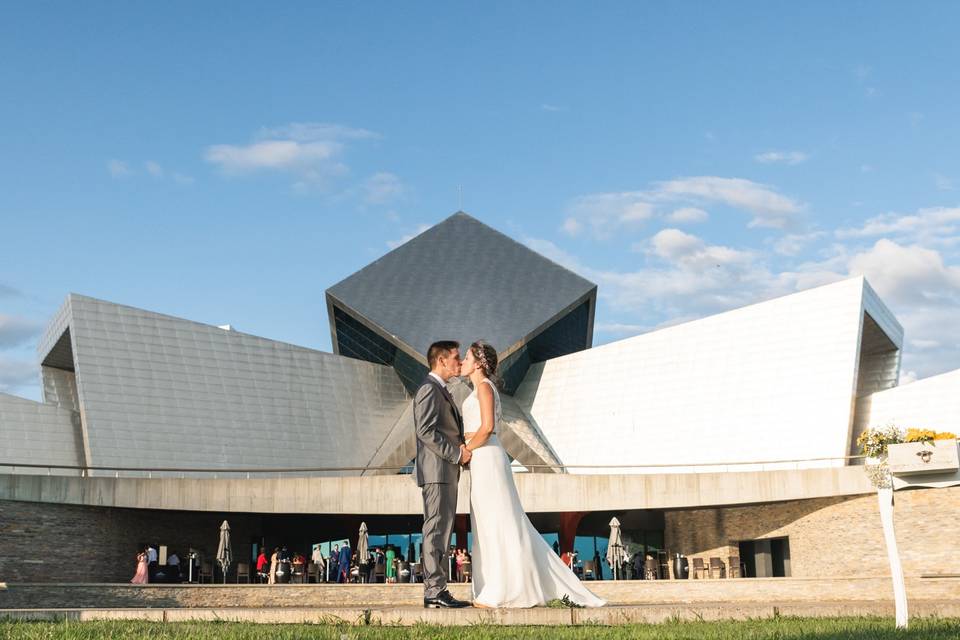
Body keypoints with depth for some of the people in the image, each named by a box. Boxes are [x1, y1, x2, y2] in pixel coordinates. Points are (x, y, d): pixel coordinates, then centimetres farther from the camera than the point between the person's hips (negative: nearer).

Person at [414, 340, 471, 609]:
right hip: (436, 471, -10)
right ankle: (435, 590, -9)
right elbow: (426, 431, -20)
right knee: (436, 529, -10)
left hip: (446, 472, 10)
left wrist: (462, 448, 9)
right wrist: (456, 454, -17)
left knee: (442, 530, 9)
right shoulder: (429, 389, -10)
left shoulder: (442, 391, 23)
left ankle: (435, 590, 12)